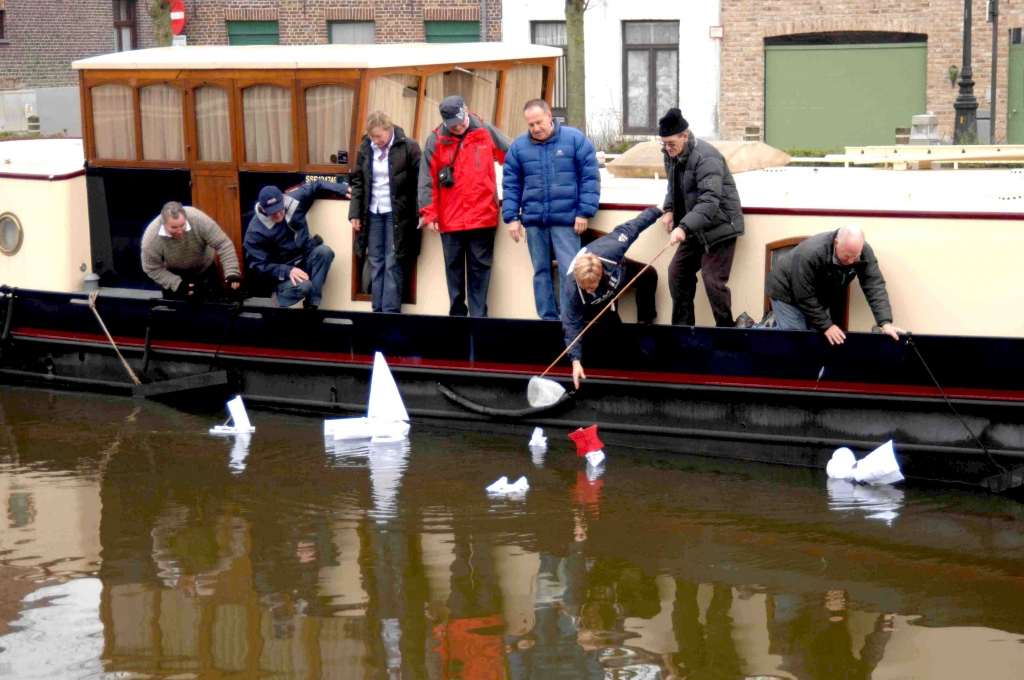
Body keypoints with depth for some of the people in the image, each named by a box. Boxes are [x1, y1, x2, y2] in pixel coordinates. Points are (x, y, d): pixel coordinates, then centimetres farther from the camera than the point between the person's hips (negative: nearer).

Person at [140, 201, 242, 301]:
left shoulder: (198, 219, -37)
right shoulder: (152, 238, -33)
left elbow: (223, 245, -30)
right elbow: (152, 269, -19)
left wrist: (232, 274, -40)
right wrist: (178, 284, -30)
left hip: (205, 269, 1)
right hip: (174, 275, -1)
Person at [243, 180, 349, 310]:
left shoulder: (293, 200, -10)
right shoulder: (256, 230, -19)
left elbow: (316, 186, 5)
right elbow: (259, 265, -19)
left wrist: (344, 189, -8)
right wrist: (287, 271, -32)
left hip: (305, 260, 6)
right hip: (282, 273, -6)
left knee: (325, 251, -26)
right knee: (303, 286, -36)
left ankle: (311, 304, -20)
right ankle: (279, 297, -2)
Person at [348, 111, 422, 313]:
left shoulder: (408, 147, -9)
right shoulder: (364, 149, 4)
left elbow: (419, 181, -8)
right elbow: (357, 182, 11)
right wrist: (355, 213, 4)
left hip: (397, 214, -4)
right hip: (373, 213, 4)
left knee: (392, 264, -4)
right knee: (376, 263, 7)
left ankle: (391, 311, -1)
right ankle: (377, 310, 12)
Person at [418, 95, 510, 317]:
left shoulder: (486, 132, 2)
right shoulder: (436, 140, 0)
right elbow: (427, 179, -1)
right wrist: (429, 212, -6)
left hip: (482, 216, 0)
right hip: (450, 219, 0)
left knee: (480, 267, 4)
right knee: (454, 268, 7)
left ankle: (478, 316, 7)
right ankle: (457, 314, 15)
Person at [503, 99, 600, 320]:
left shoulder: (575, 139, -2)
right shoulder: (519, 145, 5)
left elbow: (590, 177, -2)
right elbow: (511, 185, 9)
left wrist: (584, 212, -7)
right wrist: (512, 217, 1)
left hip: (566, 219, -3)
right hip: (533, 220, 3)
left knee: (569, 272, -6)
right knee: (541, 271, 9)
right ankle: (548, 319, 16)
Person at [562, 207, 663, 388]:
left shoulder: (611, 249, -46)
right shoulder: (573, 289, -45)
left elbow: (627, 229, -28)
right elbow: (572, 324, -36)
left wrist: (657, 210, -14)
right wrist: (576, 360, -41)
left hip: (617, 270, 2)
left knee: (648, 275, -16)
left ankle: (645, 322, 1)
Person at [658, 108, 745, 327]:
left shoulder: (706, 158, -25)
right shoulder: (671, 155, 4)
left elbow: (709, 201, -34)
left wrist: (684, 227, -44)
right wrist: (669, 209, 2)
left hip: (719, 227, -9)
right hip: (695, 230, 9)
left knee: (713, 281, -11)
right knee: (677, 272, 9)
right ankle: (682, 326, 20)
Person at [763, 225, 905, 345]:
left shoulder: (864, 252, -24)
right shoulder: (811, 254, -39)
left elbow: (875, 287, -27)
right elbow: (804, 296, -32)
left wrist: (885, 323, -39)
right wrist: (826, 325, -30)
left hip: (818, 297, 6)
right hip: (788, 292, -6)